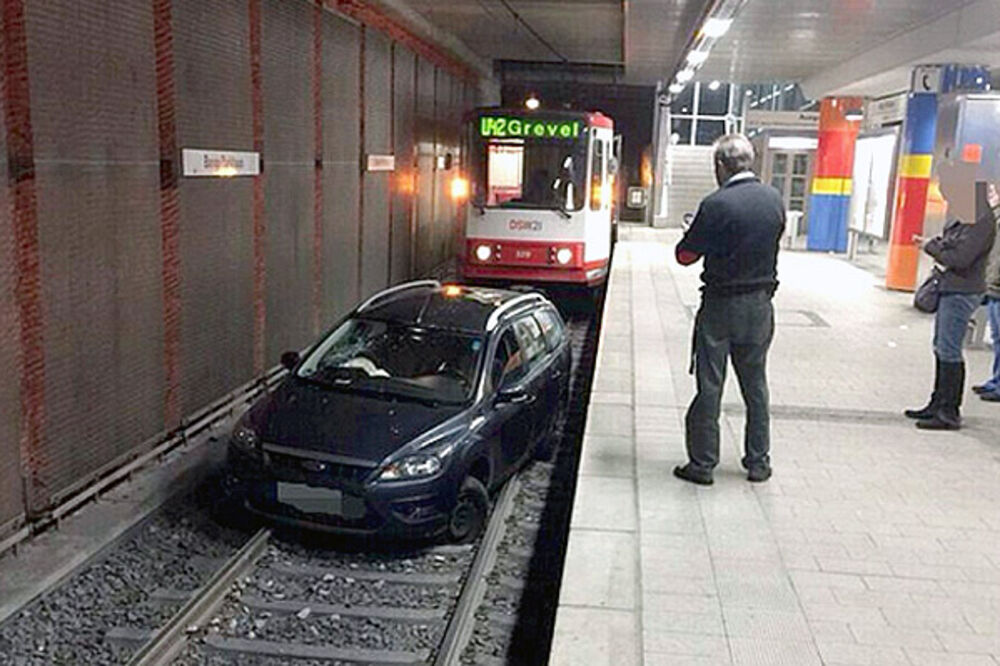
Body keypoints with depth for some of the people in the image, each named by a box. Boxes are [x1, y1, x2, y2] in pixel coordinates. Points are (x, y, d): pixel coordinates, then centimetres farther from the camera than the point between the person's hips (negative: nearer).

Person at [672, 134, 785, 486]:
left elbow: (686, 255, -12)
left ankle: (702, 463, 11)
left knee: (709, 386, 4)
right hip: (760, 305, 5)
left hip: (720, 305, -5)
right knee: (755, 385, 16)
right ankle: (758, 461, 25)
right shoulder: (775, 199, 1)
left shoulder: (716, 204, -17)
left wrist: (695, 235, 8)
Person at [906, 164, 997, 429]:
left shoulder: (981, 220, -18)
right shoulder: (961, 214, 11)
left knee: (949, 351, -6)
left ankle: (950, 413, 1)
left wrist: (931, 246, -8)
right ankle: (938, 404, 27)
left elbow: (959, 258, -22)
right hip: (948, 288, 10)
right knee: (942, 348, 16)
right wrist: (933, 243, 0)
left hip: (962, 292, -10)